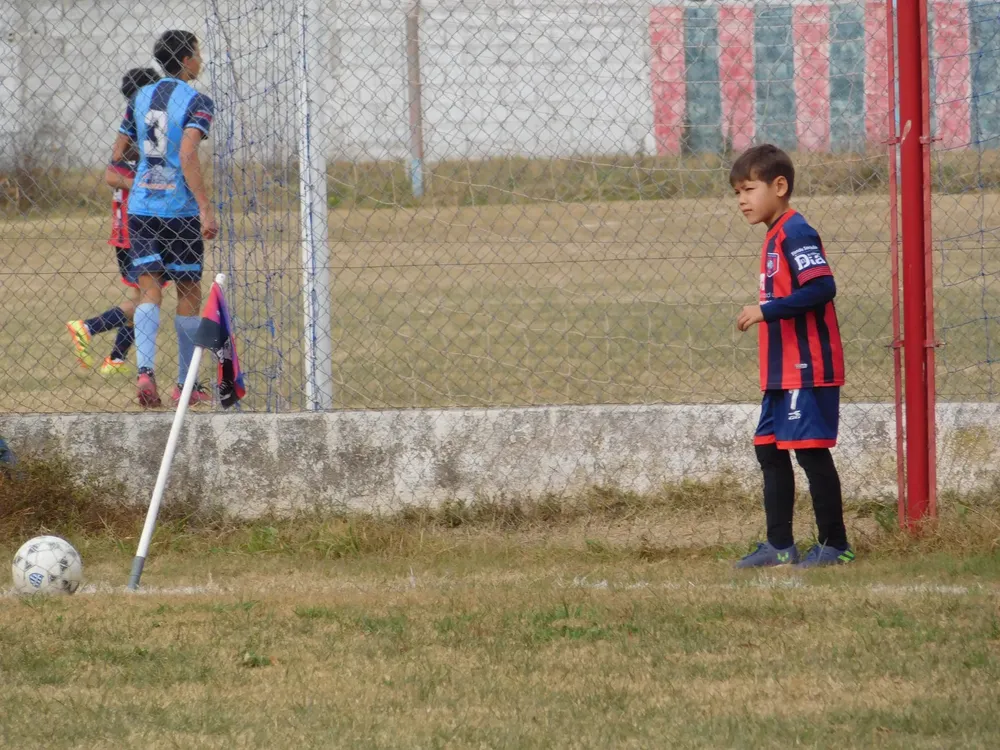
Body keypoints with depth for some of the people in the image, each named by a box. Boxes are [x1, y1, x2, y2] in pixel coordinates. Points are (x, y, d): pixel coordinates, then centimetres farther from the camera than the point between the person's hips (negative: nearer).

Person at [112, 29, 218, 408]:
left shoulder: (140, 97, 12)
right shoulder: (196, 101, -7)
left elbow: (117, 154, 16)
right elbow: (188, 155, -19)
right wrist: (205, 207, -21)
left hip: (140, 207, 4)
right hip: (180, 208, -4)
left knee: (149, 290, -2)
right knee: (189, 294, 9)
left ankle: (145, 369, -24)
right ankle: (185, 384, 13)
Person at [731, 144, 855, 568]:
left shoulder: (795, 234, -15)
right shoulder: (775, 236, 16)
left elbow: (822, 288, -25)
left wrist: (766, 311, -24)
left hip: (807, 370, -11)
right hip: (782, 372, 11)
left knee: (811, 450, -6)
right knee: (770, 450, 13)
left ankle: (835, 545, 1)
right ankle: (779, 546, 18)